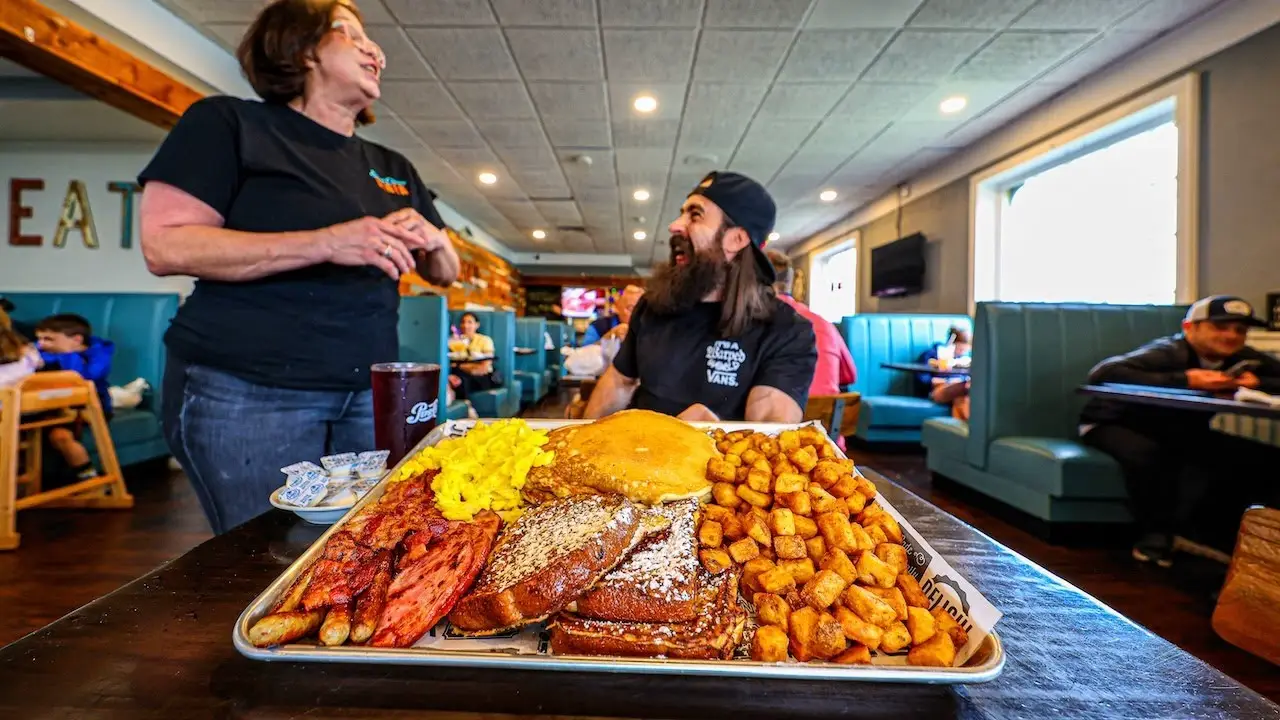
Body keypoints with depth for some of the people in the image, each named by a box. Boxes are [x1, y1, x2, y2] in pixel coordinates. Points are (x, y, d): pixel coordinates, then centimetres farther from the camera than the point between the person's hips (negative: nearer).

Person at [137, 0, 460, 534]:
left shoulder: (393, 168, 17)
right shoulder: (229, 123, 2)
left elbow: (446, 273, 17)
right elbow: (165, 245, -10)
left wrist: (431, 240, -6)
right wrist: (325, 243, -21)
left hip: (371, 394, 5)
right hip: (248, 395, -4)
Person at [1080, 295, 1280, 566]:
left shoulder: (1244, 359, -3)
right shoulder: (1168, 353, -26)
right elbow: (1101, 373, -44)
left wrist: (1258, 383, -23)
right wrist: (1184, 380, -42)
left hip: (1182, 432, 7)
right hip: (1116, 425, -7)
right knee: (1148, 454, -38)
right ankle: (1155, 534, -14)